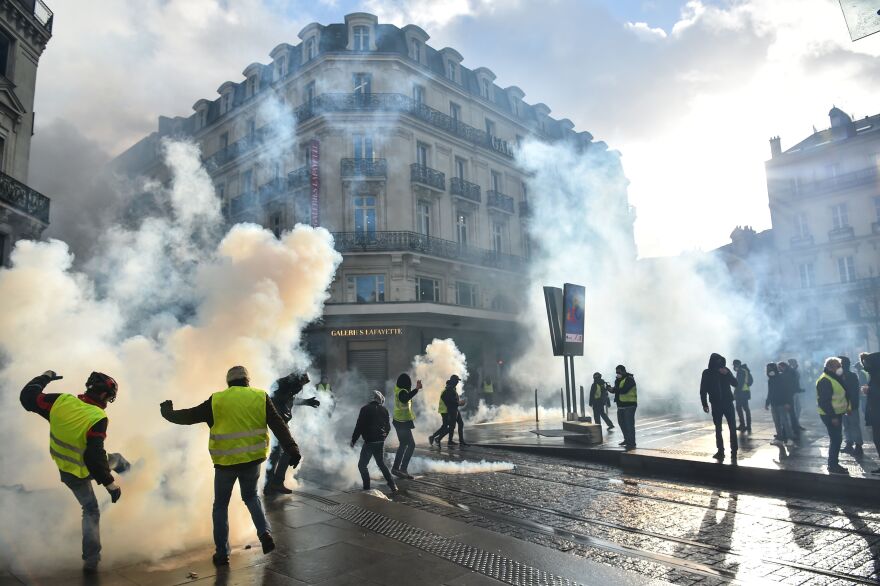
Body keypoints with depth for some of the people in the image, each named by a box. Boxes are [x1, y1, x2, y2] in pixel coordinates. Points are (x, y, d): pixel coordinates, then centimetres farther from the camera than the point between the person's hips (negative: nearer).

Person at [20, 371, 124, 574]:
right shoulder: (97, 418, -34)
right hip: (81, 474, -4)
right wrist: (110, 483, -25)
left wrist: (44, 377, 13)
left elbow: (28, 397, -4)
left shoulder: (61, 401, -21)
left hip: (63, 465, 4)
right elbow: (94, 456, -36)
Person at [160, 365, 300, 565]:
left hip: (225, 462, -1)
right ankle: (265, 533, 7)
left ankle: (222, 553, 18)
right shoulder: (260, 397, -1)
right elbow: (279, 426, -7)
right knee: (251, 496, 25)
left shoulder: (217, 400, -2)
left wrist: (169, 413, 24)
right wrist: (292, 450, -10)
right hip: (252, 459, 2)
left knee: (221, 505, 17)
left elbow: (190, 416, 6)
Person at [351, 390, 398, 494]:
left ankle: (367, 488, 1)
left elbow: (359, 426, -11)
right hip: (381, 441, 5)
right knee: (381, 464, 20)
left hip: (369, 441, -5)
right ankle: (392, 486, 15)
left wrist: (353, 440, -3)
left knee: (362, 465, 6)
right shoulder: (384, 410, 6)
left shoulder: (365, 409, -7)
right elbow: (388, 427, 11)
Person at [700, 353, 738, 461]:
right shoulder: (707, 373, -3)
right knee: (718, 429, 5)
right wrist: (705, 404, -5)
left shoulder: (725, 370, 1)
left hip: (728, 402, 0)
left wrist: (727, 374, -17)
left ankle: (734, 450, 2)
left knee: (733, 427, -4)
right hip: (716, 404, 0)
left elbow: (735, 383, -2)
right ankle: (720, 451, 11)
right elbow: (703, 390, -1)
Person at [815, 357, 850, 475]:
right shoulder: (824, 381, -21)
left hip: (836, 413, 10)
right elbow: (824, 401, -24)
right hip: (830, 415, -10)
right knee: (836, 439, -8)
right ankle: (833, 466, 1)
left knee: (836, 439, 15)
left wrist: (847, 407, 9)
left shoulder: (836, 378, 12)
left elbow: (842, 394, 21)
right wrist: (832, 416, -24)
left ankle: (833, 463, 25)